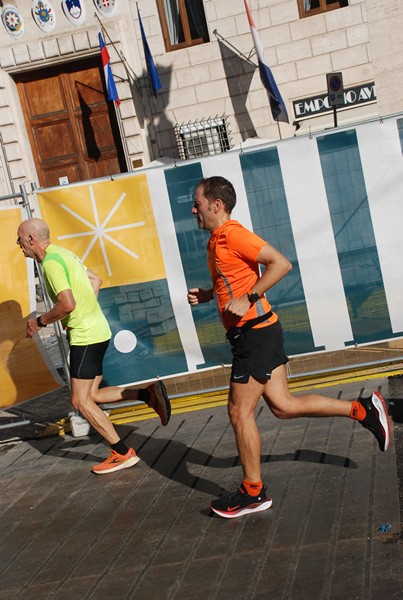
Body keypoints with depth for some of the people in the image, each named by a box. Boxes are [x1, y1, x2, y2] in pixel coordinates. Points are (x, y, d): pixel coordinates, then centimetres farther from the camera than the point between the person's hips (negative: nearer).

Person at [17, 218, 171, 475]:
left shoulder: (51, 261, -16)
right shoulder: (63, 253, 14)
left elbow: (67, 304, -26)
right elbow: (96, 280, 25)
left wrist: (40, 322, -11)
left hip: (85, 337, -10)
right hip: (97, 331, 10)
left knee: (81, 402, -1)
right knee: (91, 396, 14)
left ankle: (123, 453, 3)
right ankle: (148, 394, 6)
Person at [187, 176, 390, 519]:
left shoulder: (232, 234, -14)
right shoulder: (217, 241, 16)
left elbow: (281, 263, -21)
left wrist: (248, 299, -24)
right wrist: (206, 295, 11)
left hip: (255, 333, -10)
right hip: (251, 333, 10)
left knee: (240, 411, -2)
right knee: (283, 405, 11)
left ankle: (253, 493, 11)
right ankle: (363, 410, 18)